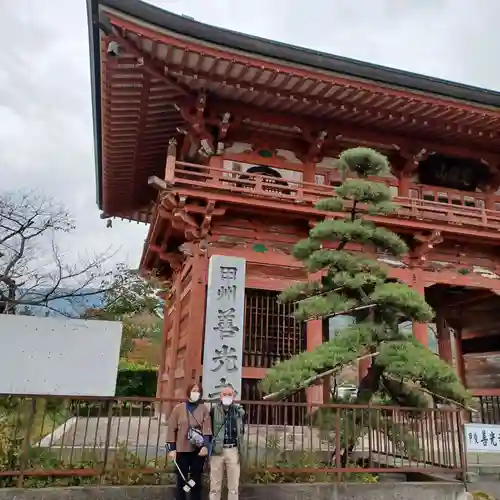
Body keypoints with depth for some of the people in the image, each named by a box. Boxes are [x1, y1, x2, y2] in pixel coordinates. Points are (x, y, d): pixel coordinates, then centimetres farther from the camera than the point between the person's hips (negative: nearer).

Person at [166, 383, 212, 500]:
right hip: (181, 450, -1)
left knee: (196, 479, 10)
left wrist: (205, 446, -15)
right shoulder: (178, 408, -1)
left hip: (198, 450, 1)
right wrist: (171, 448, -4)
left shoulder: (204, 409, 2)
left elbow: (207, 428, -4)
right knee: (181, 480, 7)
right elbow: (171, 429, 0)